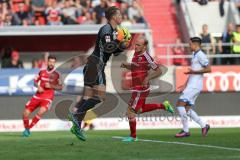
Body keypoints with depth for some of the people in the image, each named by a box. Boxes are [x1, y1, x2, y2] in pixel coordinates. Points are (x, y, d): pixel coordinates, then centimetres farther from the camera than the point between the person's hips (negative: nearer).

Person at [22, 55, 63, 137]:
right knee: (25, 113, -4)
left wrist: (51, 86, -16)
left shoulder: (56, 75, -2)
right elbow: (35, 81, 16)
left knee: (41, 112, -30)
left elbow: (60, 87, -1)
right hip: (38, 96, 3)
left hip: (48, 97, -3)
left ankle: (29, 128, -15)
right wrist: (38, 86, -5)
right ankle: (26, 128, 21)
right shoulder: (42, 72, 7)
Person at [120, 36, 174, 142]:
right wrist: (125, 65, 4)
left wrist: (148, 78, -28)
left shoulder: (146, 57, -19)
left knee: (130, 112, -3)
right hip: (137, 89, 10)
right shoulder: (136, 54, 6)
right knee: (140, 110, 26)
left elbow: (159, 71, -13)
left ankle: (133, 136, 11)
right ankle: (163, 106, 31)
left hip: (140, 89, -10)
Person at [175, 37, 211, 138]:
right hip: (191, 85, 10)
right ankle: (204, 126, 12)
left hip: (195, 85, -10)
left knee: (180, 104, -13)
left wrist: (194, 72, -18)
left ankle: (185, 131, -11)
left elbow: (208, 69, -17)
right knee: (187, 108, 8)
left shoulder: (200, 55, -10)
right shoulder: (195, 55, 20)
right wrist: (186, 84, 24)